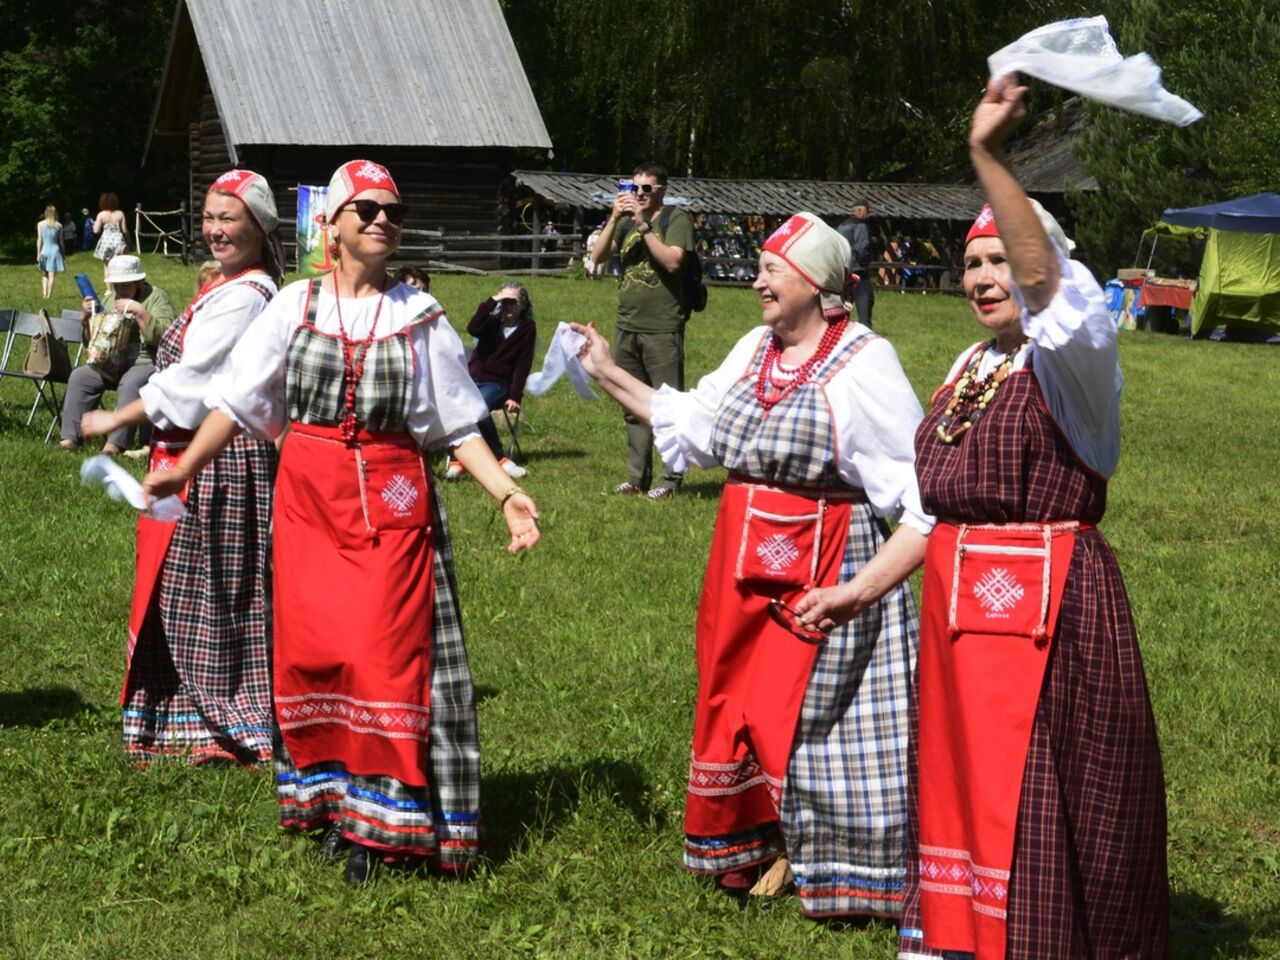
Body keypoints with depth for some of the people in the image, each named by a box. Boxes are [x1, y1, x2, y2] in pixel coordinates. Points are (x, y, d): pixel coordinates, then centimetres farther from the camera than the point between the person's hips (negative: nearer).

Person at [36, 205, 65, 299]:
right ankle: (49, 295, -3)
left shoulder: (40, 224, -3)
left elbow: (39, 239, -4)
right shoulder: (59, 226, -2)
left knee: (44, 274, 12)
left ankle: (45, 294, 3)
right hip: (55, 250, 0)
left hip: (44, 250, 0)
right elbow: (61, 241, 4)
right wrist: (62, 253, 15)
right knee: (51, 274, 0)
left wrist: (38, 253, -1)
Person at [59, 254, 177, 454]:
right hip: (112, 365, 7)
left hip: (149, 363, -7)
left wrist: (139, 312, -25)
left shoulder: (156, 297, -2)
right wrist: (85, 318, 1)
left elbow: (163, 335, -18)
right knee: (79, 376, -15)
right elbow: (91, 342, 20)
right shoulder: (109, 299, 16)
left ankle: (115, 444, -41)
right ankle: (70, 438, -19)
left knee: (130, 383, -37)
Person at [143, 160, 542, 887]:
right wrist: (185, 468, 7)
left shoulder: (420, 317, 3)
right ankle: (328, 792, 17)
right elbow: (238, 400, 10)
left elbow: (458, 424, 1)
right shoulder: (296, 306, 5)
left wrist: (506, 492, -10)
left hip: (391, 500, -2)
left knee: (385, 654, -7)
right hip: (309, 500, 2)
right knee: (310, 650, 1)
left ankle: (380, 818, 2)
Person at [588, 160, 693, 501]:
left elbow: (672, 261, -16)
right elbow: (598, 257, 4)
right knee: (634, 408, 11)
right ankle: (637, 477, 17)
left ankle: (670, 479, -1)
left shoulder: (676, 219, -2)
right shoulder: (625, 221, 14)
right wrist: (614, 218, -6)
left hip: (662, 328, -6)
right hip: (627, 327, 6)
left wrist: (643, 224, -16)